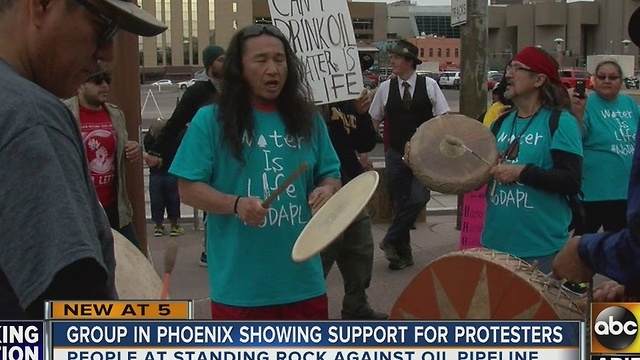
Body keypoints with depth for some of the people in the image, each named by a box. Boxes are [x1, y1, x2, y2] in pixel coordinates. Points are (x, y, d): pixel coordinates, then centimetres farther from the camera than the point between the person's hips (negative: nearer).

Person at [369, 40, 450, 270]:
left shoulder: (429, 85, -3)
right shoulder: (385, 88, 1)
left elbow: (444, 118, 0)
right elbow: (373, 120, 9)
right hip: (395, 154, 2)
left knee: (418, 197, -17)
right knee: (399, 203, 6)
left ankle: (391, 241, 3)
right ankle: (403, 253, 20)